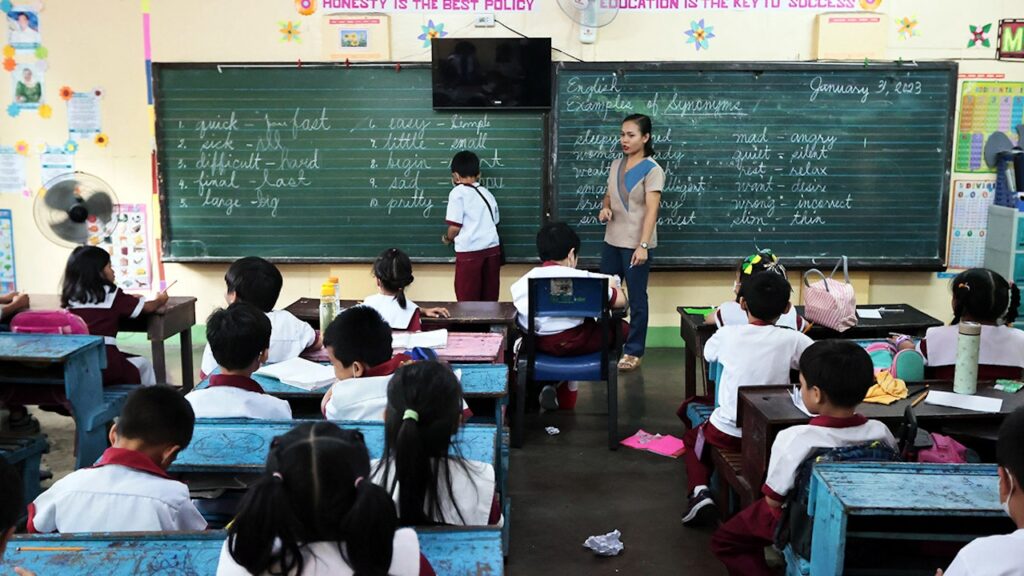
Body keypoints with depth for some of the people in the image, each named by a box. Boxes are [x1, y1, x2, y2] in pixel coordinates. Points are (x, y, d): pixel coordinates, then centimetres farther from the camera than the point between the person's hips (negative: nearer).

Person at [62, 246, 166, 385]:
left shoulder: (72, 297, 13)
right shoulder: (111, 295, -1)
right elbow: (147, 307, 7)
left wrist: (129, 300, 33)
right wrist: (160, 300, 27)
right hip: (104, 364, -5)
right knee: (143, 364, 24)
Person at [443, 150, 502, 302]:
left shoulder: (458, 193, -3)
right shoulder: (486, 193, 14)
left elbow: (455, 227, -8)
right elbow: (494, 222, 16)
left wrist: (447, 238, 11)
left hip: (469, 251, -5)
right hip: (492, 249, 6)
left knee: (468, 301, 2)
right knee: (490, 300, 10)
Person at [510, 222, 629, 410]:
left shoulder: (523, 281, 3)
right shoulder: (582, 278, -5)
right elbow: (620, 301, 0)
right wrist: (612, 285, 26)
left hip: (539, 344, 5)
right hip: (576, 343, -5)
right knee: (622, 328, 17)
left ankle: (552, 385, 24)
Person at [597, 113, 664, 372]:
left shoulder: (652, 170, -10)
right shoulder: (616, 164, 9)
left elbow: (651, 210, -17)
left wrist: (643, 245, -26)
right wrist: (605, 208, -4)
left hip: (635, 244, -7)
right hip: (612, 241, 7)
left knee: (636, 299, 2)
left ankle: (634, 352, 11)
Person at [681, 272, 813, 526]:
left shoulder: (727, 334, -11)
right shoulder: (791, 340, -14)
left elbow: (708, 353, 11)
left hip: (727, 434, -1)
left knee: (692, 438, 29)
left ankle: (699, 490, 3)